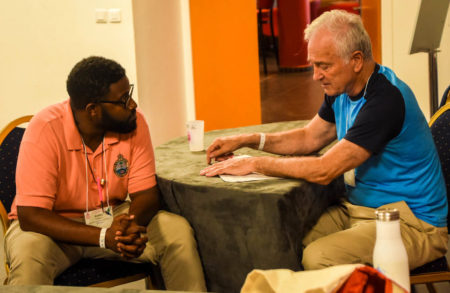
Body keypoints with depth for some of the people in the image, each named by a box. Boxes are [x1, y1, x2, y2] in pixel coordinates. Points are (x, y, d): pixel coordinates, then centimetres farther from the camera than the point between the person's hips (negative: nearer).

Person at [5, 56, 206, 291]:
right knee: (29, 255, -36)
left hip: (111, 217, 4)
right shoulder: (45, 131, -25)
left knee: (177, 231, -17)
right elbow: (30, 215, -27)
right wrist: (103, 237, -38)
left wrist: (132, 226, -34)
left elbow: (146, 193, -9)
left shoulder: (134, 122, -13)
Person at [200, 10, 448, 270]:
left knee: (317, 258, -30)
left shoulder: (385, 99, -25)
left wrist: (254, 164, -17)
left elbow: (324, 170, -26)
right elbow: (309, 138, 20)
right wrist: (246, 140, 6)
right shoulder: (342, 90, 6)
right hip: (358, 209, 8)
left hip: (412, 222, -8)